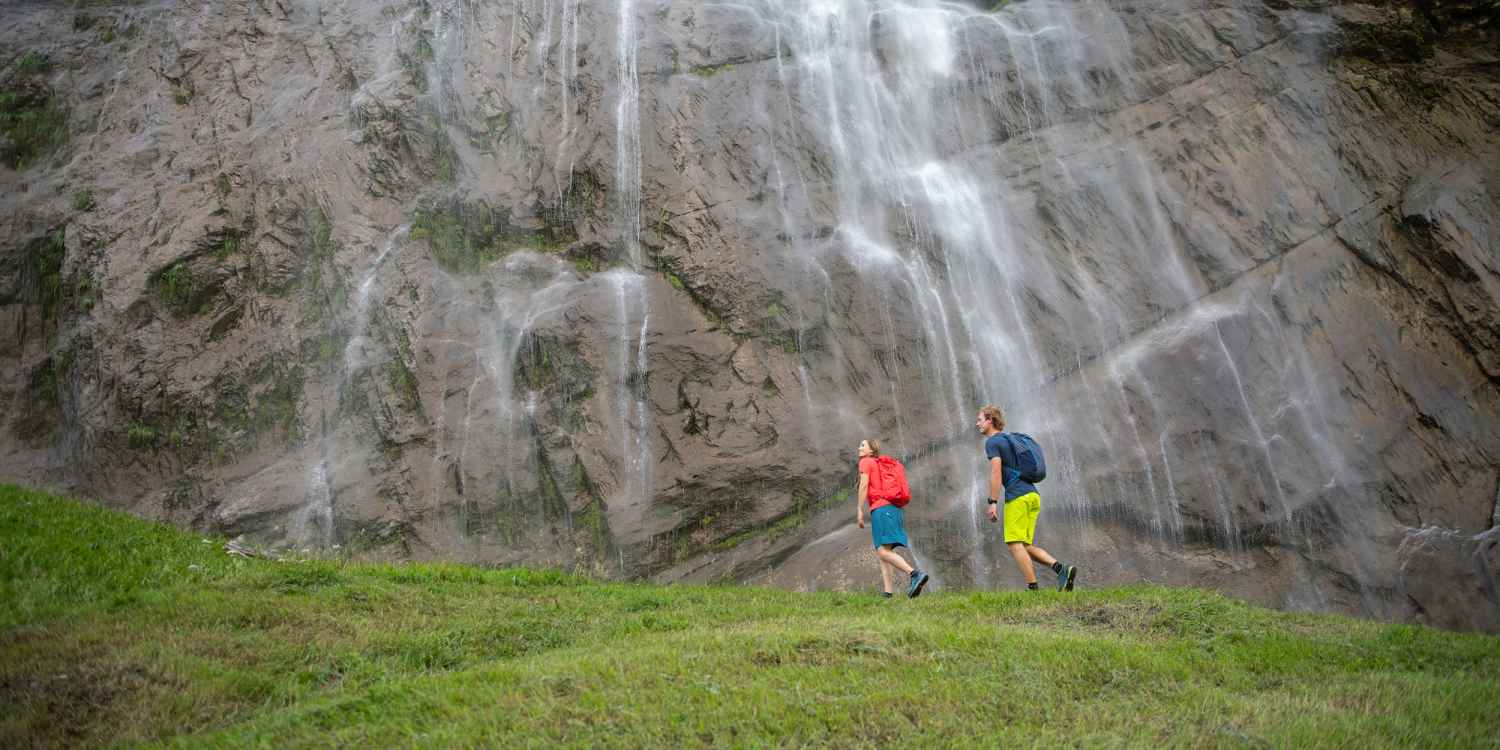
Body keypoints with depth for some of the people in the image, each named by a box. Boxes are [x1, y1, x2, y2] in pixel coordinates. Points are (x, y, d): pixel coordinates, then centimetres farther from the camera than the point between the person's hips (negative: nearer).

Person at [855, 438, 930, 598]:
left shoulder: (865, 462, 3)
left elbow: (864, 485, -10)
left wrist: (859, 510, -10)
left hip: (880, 509, -9)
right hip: (893, 508, 9)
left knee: (884, 552, -15)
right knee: (880, 553, 7)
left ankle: (915, 574, -30)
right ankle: (887, 592, -2)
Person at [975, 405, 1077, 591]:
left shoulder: (992, 442, -3)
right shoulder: (1010, 440, 25)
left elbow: (996, 472, -14)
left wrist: (993, 502, -15)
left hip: (1017, 496, -9)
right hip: (1032, 494, 9)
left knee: (1015, 544, -6)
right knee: (1026, 546, 9)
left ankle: (1033, 588, -10)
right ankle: (1062, 568, -7)